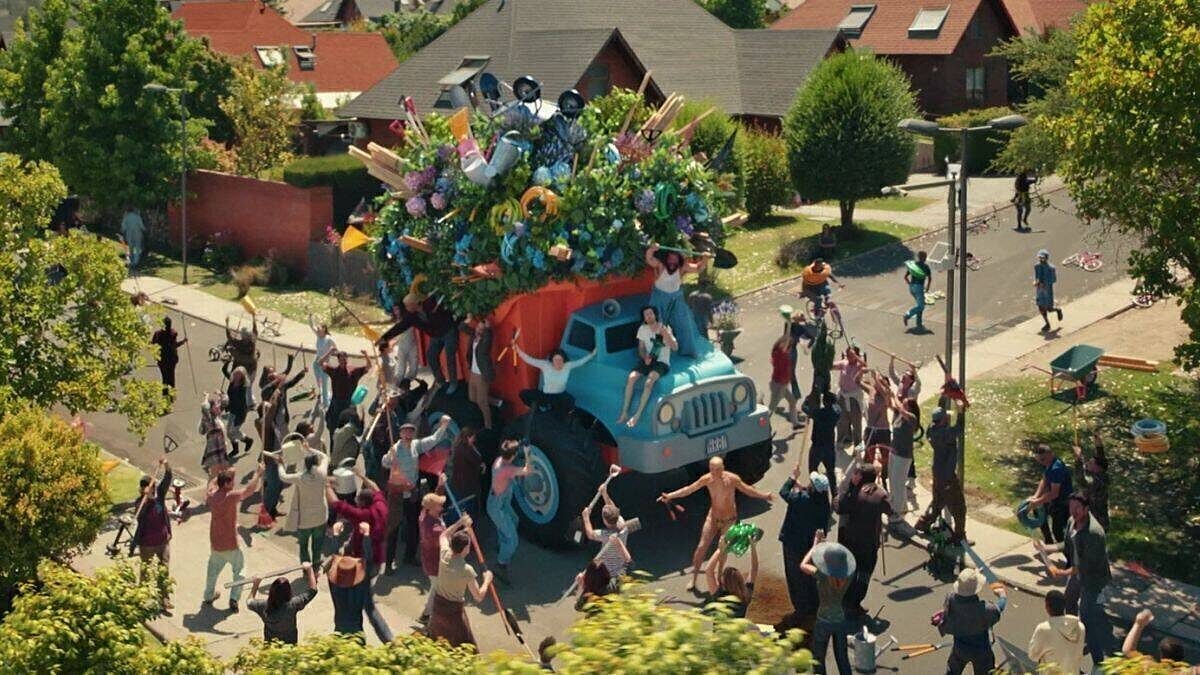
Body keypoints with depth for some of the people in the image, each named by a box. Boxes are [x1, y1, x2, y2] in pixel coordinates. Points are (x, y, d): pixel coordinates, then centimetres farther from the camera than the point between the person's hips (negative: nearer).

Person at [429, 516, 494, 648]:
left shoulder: (444, 556, -14)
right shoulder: (467, 570, -28)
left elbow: (443, 536, 10)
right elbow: (479, 597, -18)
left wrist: (460, 523, 14)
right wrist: (487, 580, -4)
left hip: (437, 604, 7)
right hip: (454, 609, -7)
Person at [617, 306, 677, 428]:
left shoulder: (665, 328, -2)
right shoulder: (642, 329, 9)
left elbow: (675, 348, -12)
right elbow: (641, 348, 12)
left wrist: (666, 335, -28)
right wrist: (645, 357, -10)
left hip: (661, 363, -4)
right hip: (646, 360, 4)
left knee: (650, 380, -33)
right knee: (631, 377, -26)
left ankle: (638, 414, -34)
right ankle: (624, 412, -23)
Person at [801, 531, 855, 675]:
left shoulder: (823, 576, -29)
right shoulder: (848, 575, -17)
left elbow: (803, 565, -11)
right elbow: (839, 565, 7)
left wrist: (815, 544, -3)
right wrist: (825, 543, 9)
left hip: (824, 622, -4)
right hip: (842, 620, 4)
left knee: (818, 658, 17)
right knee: (842, 657, 22)